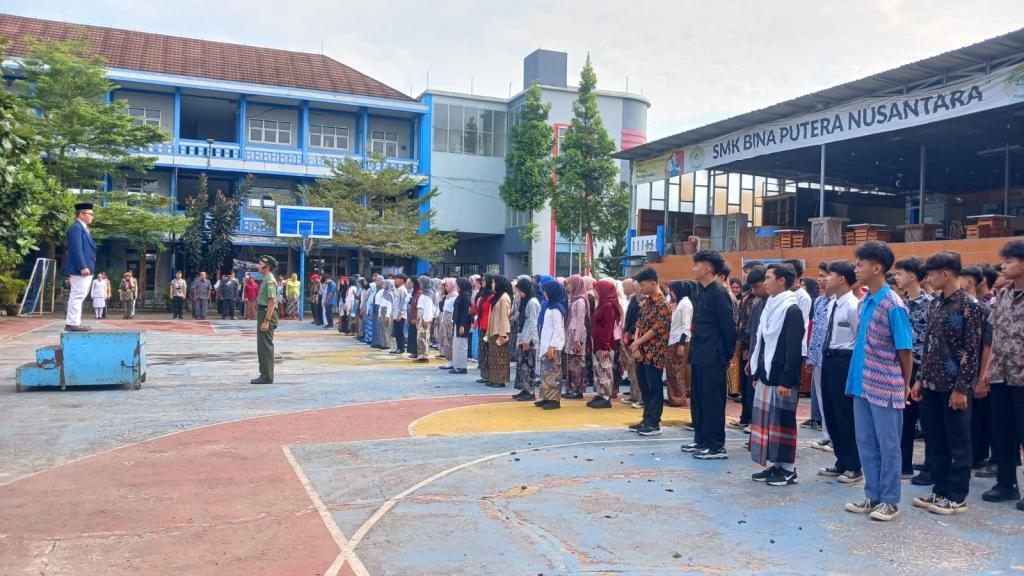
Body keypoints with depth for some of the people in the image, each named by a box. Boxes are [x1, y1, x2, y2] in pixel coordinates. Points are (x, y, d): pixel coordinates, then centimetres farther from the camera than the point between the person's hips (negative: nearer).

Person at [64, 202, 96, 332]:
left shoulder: (83, 228, 21)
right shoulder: (76, 227, -11)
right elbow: (76, 249, -20)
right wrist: (82, 267, -24)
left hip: (86, 269, 11)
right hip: (81, 270, -11)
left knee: (78, 297, 13)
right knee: (77, 296, -8)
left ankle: (73, 322, 18)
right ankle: (73, 323, -6)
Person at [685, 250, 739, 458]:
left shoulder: (719, 293, -14)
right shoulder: (703, 293, 14)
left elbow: (728, 327, -15)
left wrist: (727, 356, -9)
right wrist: (694, 351, 13)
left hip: (712, 359, -9)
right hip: (699, 357, 9)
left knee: (713, 402, -2)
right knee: (697, 400, 14)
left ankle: (716, 446, 6)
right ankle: (701, 440, 25)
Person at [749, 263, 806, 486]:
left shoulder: (792, 310, -12)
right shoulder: (769, 306, 15)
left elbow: (794, 348, -17)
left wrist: (786, 380, -20)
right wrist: (756, 373, 16)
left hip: (781, 378, -8)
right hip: (765, 375, 8)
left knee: (782, 421, -1)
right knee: (765, 419, 10)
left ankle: (787, 469, 9)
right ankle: (774, 464, 20)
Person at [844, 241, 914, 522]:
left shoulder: (893, 305, -15)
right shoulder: (864, 302, 8)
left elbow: (905, 350, -10)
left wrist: (905, 386, -2)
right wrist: (859, 376, 12)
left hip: (885, 388, -7)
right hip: (862, 384, 7)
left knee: (888, 446, 5)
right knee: (866, 444, 13)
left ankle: (890, 501, 17)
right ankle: (872, 496, 25)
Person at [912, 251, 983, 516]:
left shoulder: (968, 305, -10)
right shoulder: (935, 304, 10)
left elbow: (972, 351, -13)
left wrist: (962, 388, -15)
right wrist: (920, 379, 12)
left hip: (955, 386, -7)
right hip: (932, 385, 7)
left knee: (958, 442, 4)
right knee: (934, 441, 12)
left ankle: (957, 497, 13)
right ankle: (940, 490, 23)